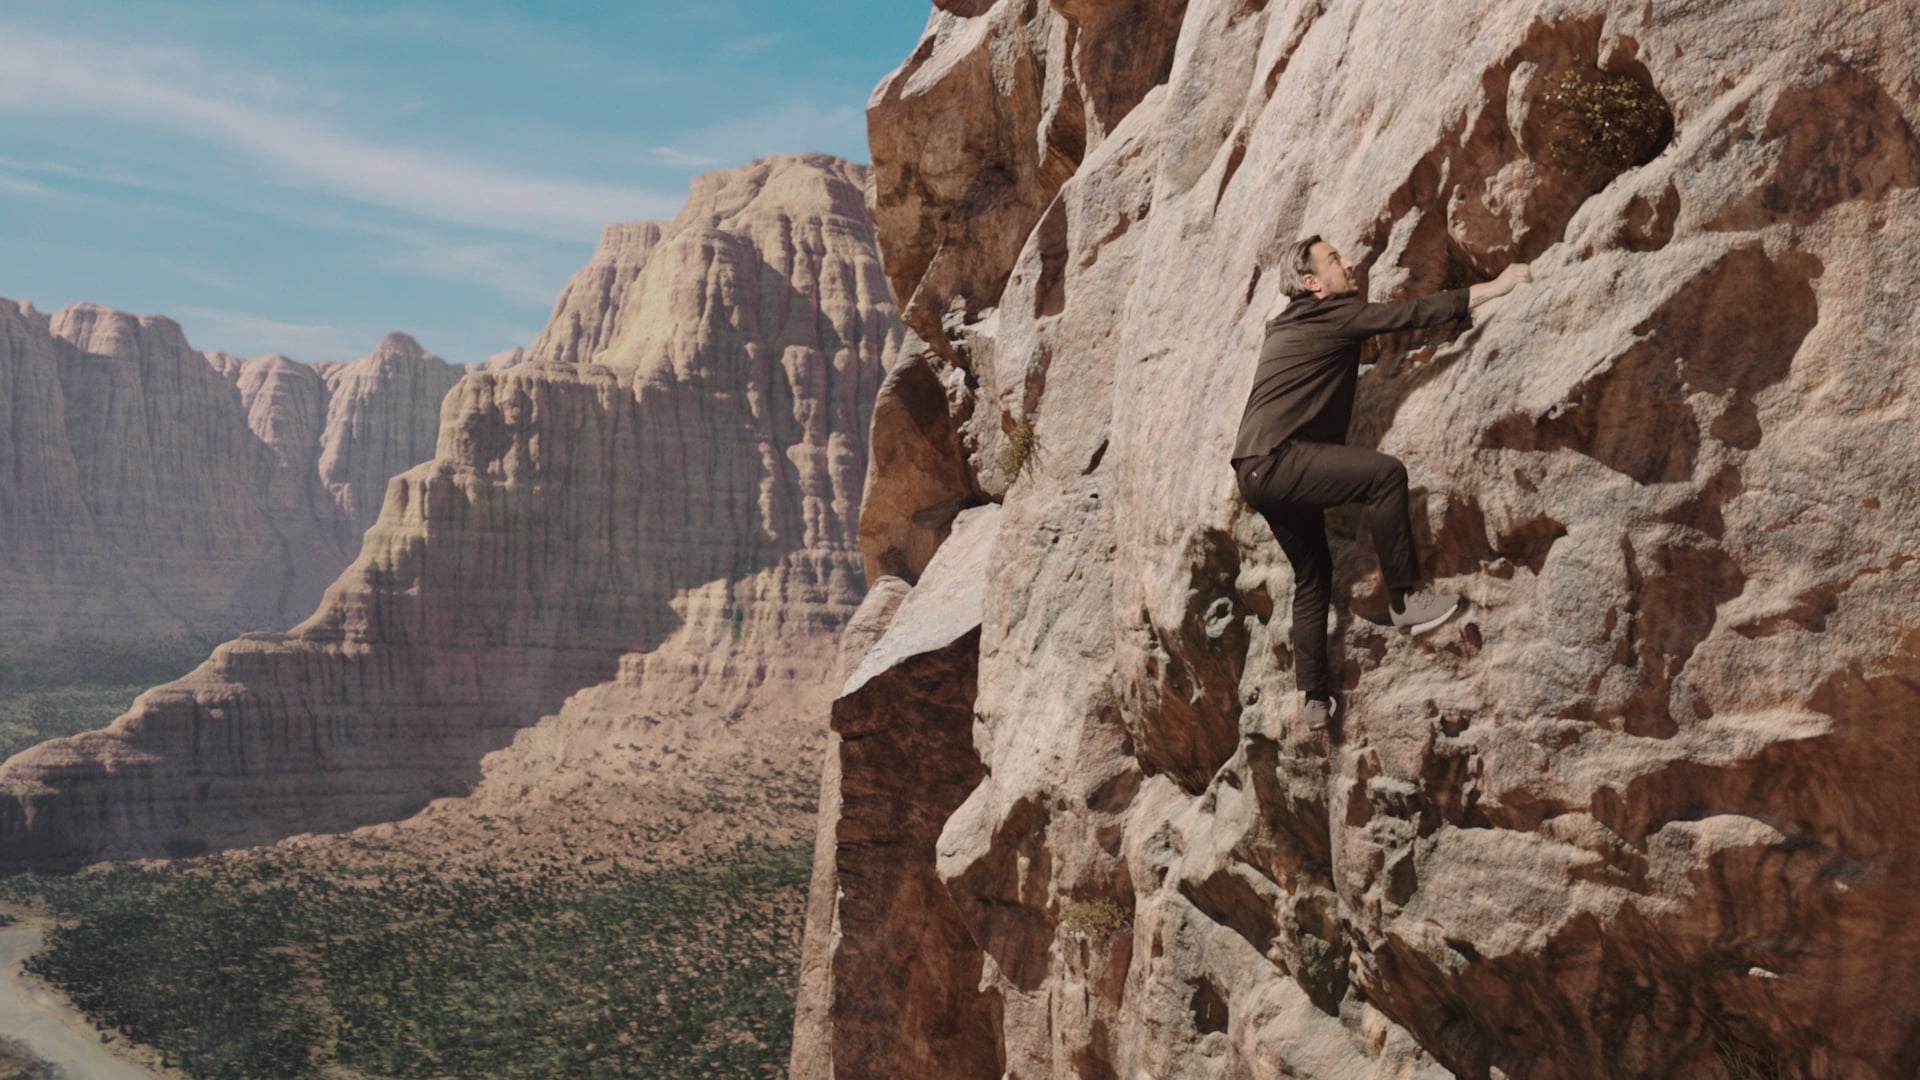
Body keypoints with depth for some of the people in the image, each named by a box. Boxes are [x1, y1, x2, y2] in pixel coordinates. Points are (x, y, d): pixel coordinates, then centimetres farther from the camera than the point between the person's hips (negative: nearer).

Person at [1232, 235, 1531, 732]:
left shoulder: (1287, 324, 21)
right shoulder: (1333, 315, -5)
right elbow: (1416, 313, -8)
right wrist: (1496, 285, -4)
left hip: (1261, 469, 10)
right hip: (1274, 461, -10)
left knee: (1313, 575, 17)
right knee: (1385, 473, -22)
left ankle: (1314, 696, 19)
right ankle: (1406, 598, -13)